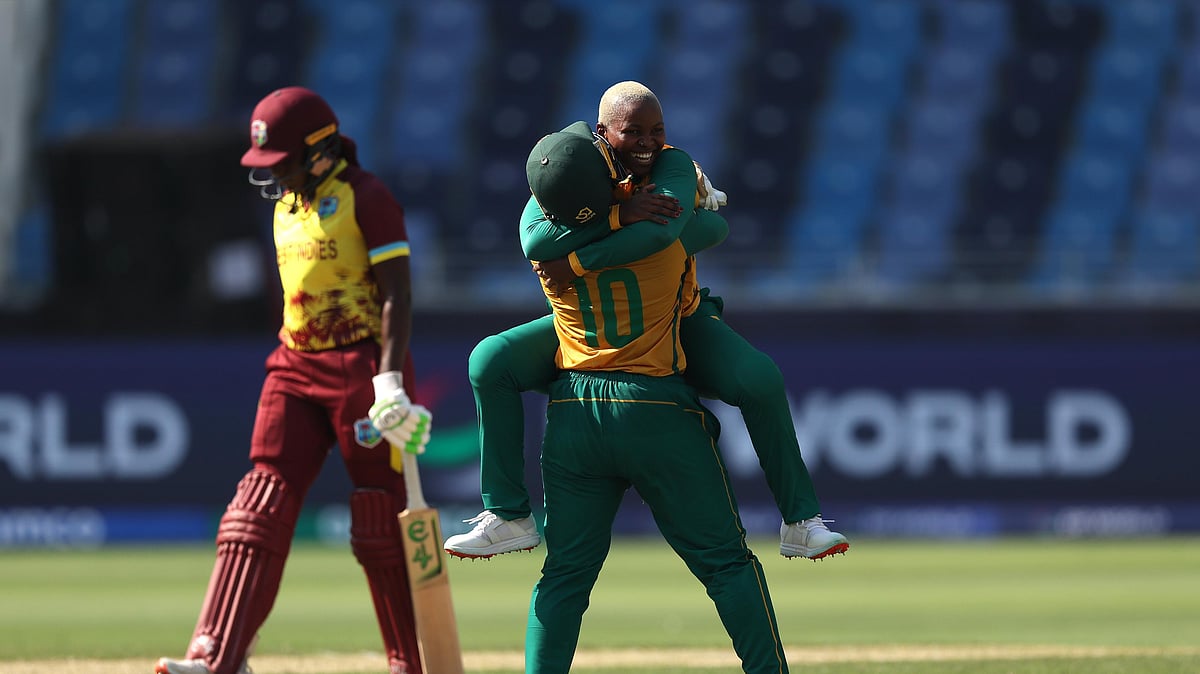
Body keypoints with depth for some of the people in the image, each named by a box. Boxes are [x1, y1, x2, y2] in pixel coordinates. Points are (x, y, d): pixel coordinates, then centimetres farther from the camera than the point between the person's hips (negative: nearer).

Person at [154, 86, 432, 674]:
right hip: (296, 366, 7)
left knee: (381, 525, -3)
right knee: (262, 504, -5)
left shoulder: (366, 198, -10)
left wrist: (390, 382, -23)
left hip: (362, 364, -7)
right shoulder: (287, 204, 15)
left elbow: (396, 296, -15)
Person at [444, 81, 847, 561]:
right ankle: (509, 517, -7)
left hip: (676, 323, -2)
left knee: (760, 378, -26)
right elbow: (534, 243, -36)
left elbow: (662, 231, -44)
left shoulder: (674, 169, -20)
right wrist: (618, 214, -43)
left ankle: (800, 522, -13)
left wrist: (576, 264, -40)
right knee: (491, 360, -15)